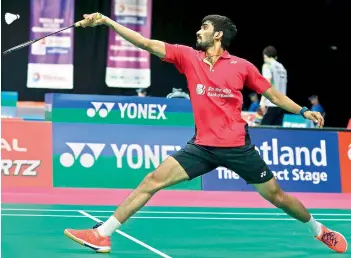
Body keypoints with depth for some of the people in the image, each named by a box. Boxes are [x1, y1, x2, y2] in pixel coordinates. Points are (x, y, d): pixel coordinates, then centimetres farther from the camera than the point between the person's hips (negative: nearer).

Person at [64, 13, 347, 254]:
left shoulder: (242, 66, -2)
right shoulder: (188, 57, 2)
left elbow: (273, 94, 9)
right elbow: (146, 43, -4)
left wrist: (303, 110, -2)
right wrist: (107, 20, -11)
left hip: (237, 146, -2)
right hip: (202, 145, 2)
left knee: (276, 195, 6)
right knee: (153, 180, -11)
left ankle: (319, 230, 33)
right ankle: (102, 234, -9)